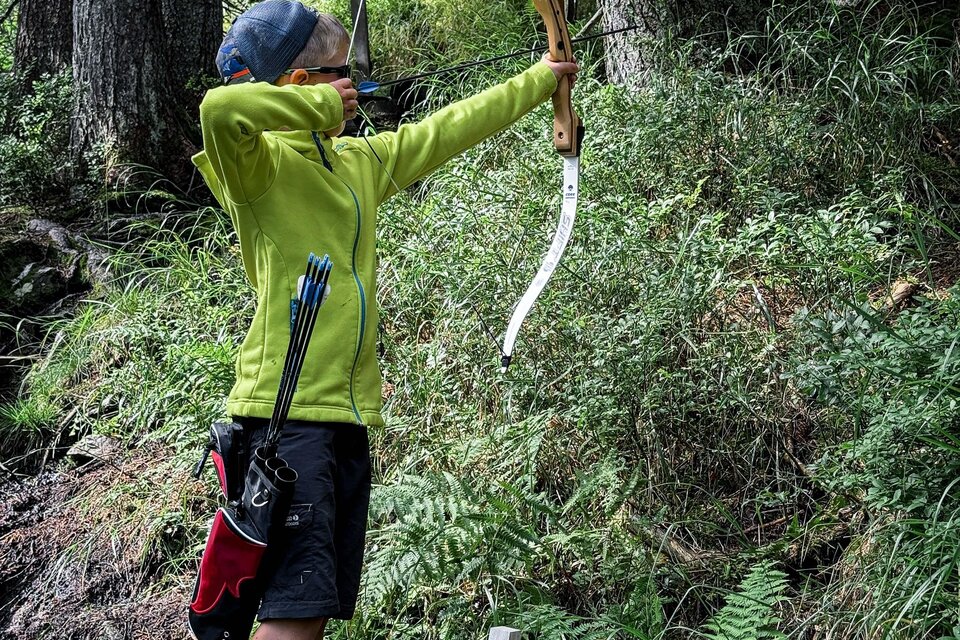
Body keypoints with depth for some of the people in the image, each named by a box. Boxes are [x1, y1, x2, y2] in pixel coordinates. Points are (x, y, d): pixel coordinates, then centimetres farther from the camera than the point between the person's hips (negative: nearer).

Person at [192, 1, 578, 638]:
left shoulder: (362, 162, 18)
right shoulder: (261, 162, -6)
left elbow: (447, 129, 28)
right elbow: (220, 108, -28)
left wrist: (541, 79, 36)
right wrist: (322, 104, -12)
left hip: (350, 414, 8)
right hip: (288, 411, -8)